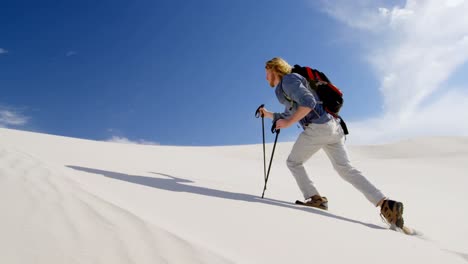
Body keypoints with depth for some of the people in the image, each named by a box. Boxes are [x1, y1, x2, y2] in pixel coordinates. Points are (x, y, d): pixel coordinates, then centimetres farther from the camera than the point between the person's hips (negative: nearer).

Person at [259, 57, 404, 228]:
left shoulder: (288, 80, -2)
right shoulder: (288, 85, 29)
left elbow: (308, 103, -18)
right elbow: (287, 116, 39)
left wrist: (288, 122, -13)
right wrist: (268, 114, 39)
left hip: (317, 127, -9)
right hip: (333, 126, 9)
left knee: (293, 162, 10)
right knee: (346, 169, 5)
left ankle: (315, 199, 3)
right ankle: (386, 204, -5)